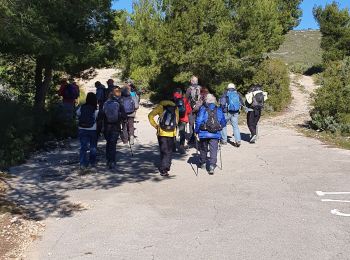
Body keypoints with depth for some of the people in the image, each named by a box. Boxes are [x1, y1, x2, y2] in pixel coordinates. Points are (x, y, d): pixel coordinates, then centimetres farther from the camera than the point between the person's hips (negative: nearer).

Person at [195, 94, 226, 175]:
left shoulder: (202, 109, -5)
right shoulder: (219, 110, 4)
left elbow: (198, 121, -9)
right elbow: (223, 122, 9)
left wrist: (196, 131, 0)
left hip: (204, 133, -1)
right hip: (215, 134, 1)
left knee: (203, 149, 17)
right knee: (214, 150, 2)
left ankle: (203, 163, 33)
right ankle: (212, 166, -9)